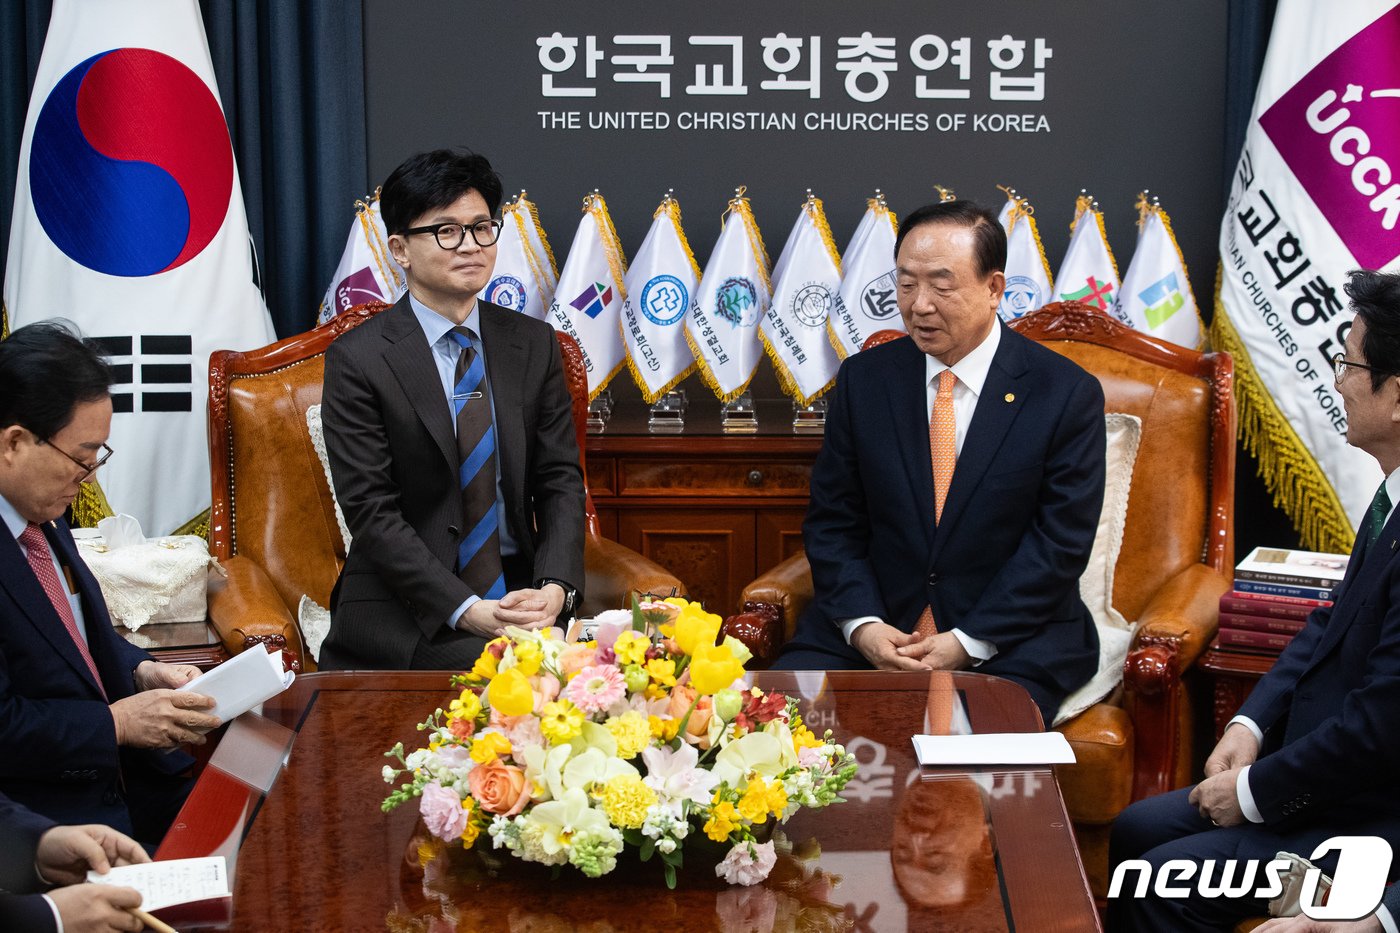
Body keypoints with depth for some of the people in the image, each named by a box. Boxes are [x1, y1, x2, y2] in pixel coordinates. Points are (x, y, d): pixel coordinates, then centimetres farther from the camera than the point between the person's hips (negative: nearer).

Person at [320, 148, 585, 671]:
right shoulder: (358, 360, -5)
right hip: (404, 604, -4)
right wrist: (467, 611, -20)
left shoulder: (535, 345, 9)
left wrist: (554, 587, -14)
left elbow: (561, 480, 6)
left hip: (519, 590, 4)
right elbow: (371, 510, -10)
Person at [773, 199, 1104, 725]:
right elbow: (833, 521, 6)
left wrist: (968, 642, -15)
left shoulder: (1068, 395, -4)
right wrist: (862, 624, -11)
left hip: (1010, 639, -3)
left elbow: (1060, 542, -7)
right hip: (874, 627, 3)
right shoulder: (863, 379, 5)